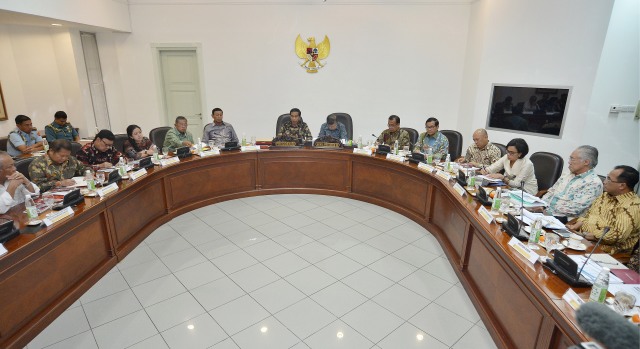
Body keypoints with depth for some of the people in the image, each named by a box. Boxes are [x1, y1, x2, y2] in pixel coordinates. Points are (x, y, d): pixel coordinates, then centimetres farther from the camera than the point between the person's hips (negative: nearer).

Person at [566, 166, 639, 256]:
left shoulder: (632, 206, -16)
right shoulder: (606, 195, 11)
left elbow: (616, 236, -25)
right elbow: (588, 215, 18)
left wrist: (586, 235, -17)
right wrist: (575, 226, -1)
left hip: (603, 250, -8)